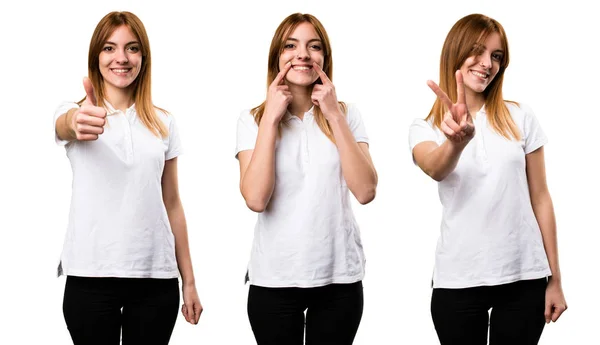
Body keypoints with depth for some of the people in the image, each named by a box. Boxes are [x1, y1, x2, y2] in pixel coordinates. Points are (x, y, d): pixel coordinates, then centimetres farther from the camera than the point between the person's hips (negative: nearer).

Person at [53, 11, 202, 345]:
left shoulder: (163, 123, 10)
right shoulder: (76, 113, 2)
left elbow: (172, 205, 12)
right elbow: (64, 125, -24)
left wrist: (189, 281, 8)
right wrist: (78, 123, -49)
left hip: (156, 278, 2)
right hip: (91, 278, -2)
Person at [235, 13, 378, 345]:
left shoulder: (347, 115, 2)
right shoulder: (252, 119, -1)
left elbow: (365, 191, -11)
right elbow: (256, 199, -15)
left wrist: (334, 117, -11)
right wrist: (271, 118, -12)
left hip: (339, 276, 1)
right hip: (274, 279, -1)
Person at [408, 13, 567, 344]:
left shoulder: (520, 117, 4)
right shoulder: (424, 129, 1)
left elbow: (540, 199, 6)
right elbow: (436, 169, -22)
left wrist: (555, 279, 4)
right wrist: (457, 142, -44)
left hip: (524, 278, 1)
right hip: (458, 282, -1)